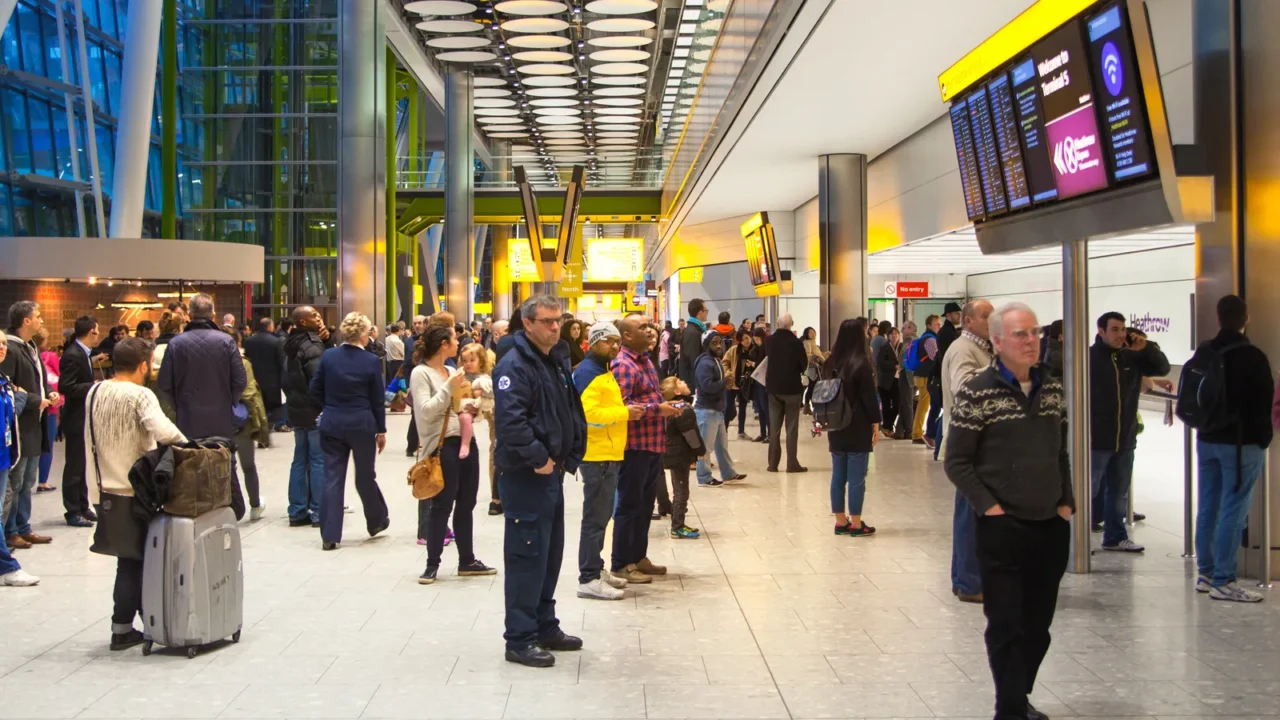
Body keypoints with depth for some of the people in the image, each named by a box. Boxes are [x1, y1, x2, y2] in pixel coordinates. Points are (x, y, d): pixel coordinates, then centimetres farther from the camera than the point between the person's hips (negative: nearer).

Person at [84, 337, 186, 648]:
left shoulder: (94, 393, 6)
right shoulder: (140, 395, -15)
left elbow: (91, 442, 12)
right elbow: (163, 431, -31)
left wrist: (97, 486, 18)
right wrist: (186, 443, -14)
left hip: (104, 490, 6)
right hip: (134, 491, -6)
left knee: (129, 558, 15)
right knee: (136, 560, 8)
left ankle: (124, 626, 17)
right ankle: (122, 627, 13)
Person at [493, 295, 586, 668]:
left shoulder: (557, 363, 14)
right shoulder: (514, 365, -16)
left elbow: (572, 412, 17)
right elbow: (510, 420, -27)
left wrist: (571, 454, 5)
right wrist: (538, 459, -21)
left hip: (552, 472, 9)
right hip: (525, 475, -9)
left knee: (550, 553, 16)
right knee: (527, 556, -4)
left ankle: (545, 627, 29)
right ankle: (520, 639, 5)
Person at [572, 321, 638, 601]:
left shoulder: (604, 372, 17)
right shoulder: (587, 373, -15)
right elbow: (589, 413, -26)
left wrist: (625, 409, 10)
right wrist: (624, 412, -19)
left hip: (608, 454, 10)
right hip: (597, 455, -10)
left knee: (601, 516, 16)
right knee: (595, 518, -8)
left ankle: (596, 568, 26)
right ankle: (588, 580, -4)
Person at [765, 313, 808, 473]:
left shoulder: (770, 340, -4)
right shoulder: (796, 342, -16)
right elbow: (804, 365, -7)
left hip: (774, 387, 3)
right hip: (792, 387, -3)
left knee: (774, 426, 10)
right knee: (792, 427, 2)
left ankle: (773, 463, 8)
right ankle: (792, 463, 0)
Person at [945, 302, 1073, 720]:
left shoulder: (1052, 388, 7)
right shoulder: (977, 393, -10)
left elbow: (1061, 453, 16)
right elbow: (956, 462, -9)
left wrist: (1066, 502, 6)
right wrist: (990, 507, -14)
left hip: (1052, 527, 6)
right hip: (1002, 529, -5)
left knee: (1038, 624, 14)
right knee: (1006, 625, 3)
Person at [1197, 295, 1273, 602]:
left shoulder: (1203, 353, 5)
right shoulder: (1253, 357, -15)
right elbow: (1265, 403, -9)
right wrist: (1263, 438, 3)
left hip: (1207, 441, 7)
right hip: (1241, 443, -7)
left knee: (1207, 509, 12)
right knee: (1233, 513, -4)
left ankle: (1206, 573, 19)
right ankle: (1223, 582, -4)